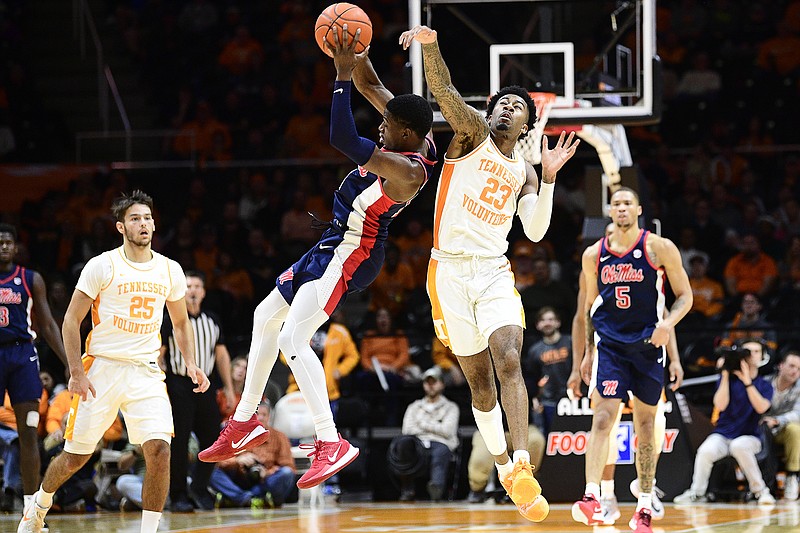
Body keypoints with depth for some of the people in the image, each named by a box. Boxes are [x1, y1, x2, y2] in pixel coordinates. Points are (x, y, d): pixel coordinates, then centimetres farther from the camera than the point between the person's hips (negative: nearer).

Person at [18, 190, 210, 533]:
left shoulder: (170, 270, 6)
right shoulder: (102, 266, -6)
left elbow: (180, 323, 20)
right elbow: (71, 321, -4)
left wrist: (190, 363, 5)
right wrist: (77, 373, -12)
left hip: (145, 371, 3)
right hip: (101, 368, -2)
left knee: (159, 449, -17)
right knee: (75, 457, 6)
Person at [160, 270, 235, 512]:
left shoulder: (212, 321, 13)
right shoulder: (170, 320, -3)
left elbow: (221, 355, 18)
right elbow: (157, 356, -4)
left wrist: (228, 387, 13)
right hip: (178, 386, -5)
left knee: (212, 440, 0)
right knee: (178, 443, -5)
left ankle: (199, 487, 17)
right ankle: (178, 496, 2)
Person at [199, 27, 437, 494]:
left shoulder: (408, 171, -28)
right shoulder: (420, 140, 0)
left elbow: (344, 138, -32)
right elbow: (373, 88, 9)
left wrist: (344, 73, -27)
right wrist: (355, 57, -7)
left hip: (351, 254, -11)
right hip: (336, 246, 11)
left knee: (292, 338, -20)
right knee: (267, 316, 20)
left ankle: (331, 443, -19)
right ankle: (245, 423, 29)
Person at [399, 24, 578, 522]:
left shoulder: (524, 172, 15)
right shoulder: (473, 132, 4)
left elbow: (536, 231, 3)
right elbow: (444, 91, -15)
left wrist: (549, 179, -8)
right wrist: (430, 45, -33)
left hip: (495, 272, 2)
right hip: (451, 270, -2)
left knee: (509, 362, -18)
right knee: (480, 380, 6)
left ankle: (523, 468, -26)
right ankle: (505, 468, 20)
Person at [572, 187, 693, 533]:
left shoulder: (659, 248, -2)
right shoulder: (593, 255, 5)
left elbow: (685, 295, 0)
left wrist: (669, 322, -18)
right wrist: (587, 352, 12)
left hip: (648, 345, 0)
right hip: (609, 345, 1)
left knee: (646, 425, 7)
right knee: (603, 417, -16)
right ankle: (592, 498, -27)